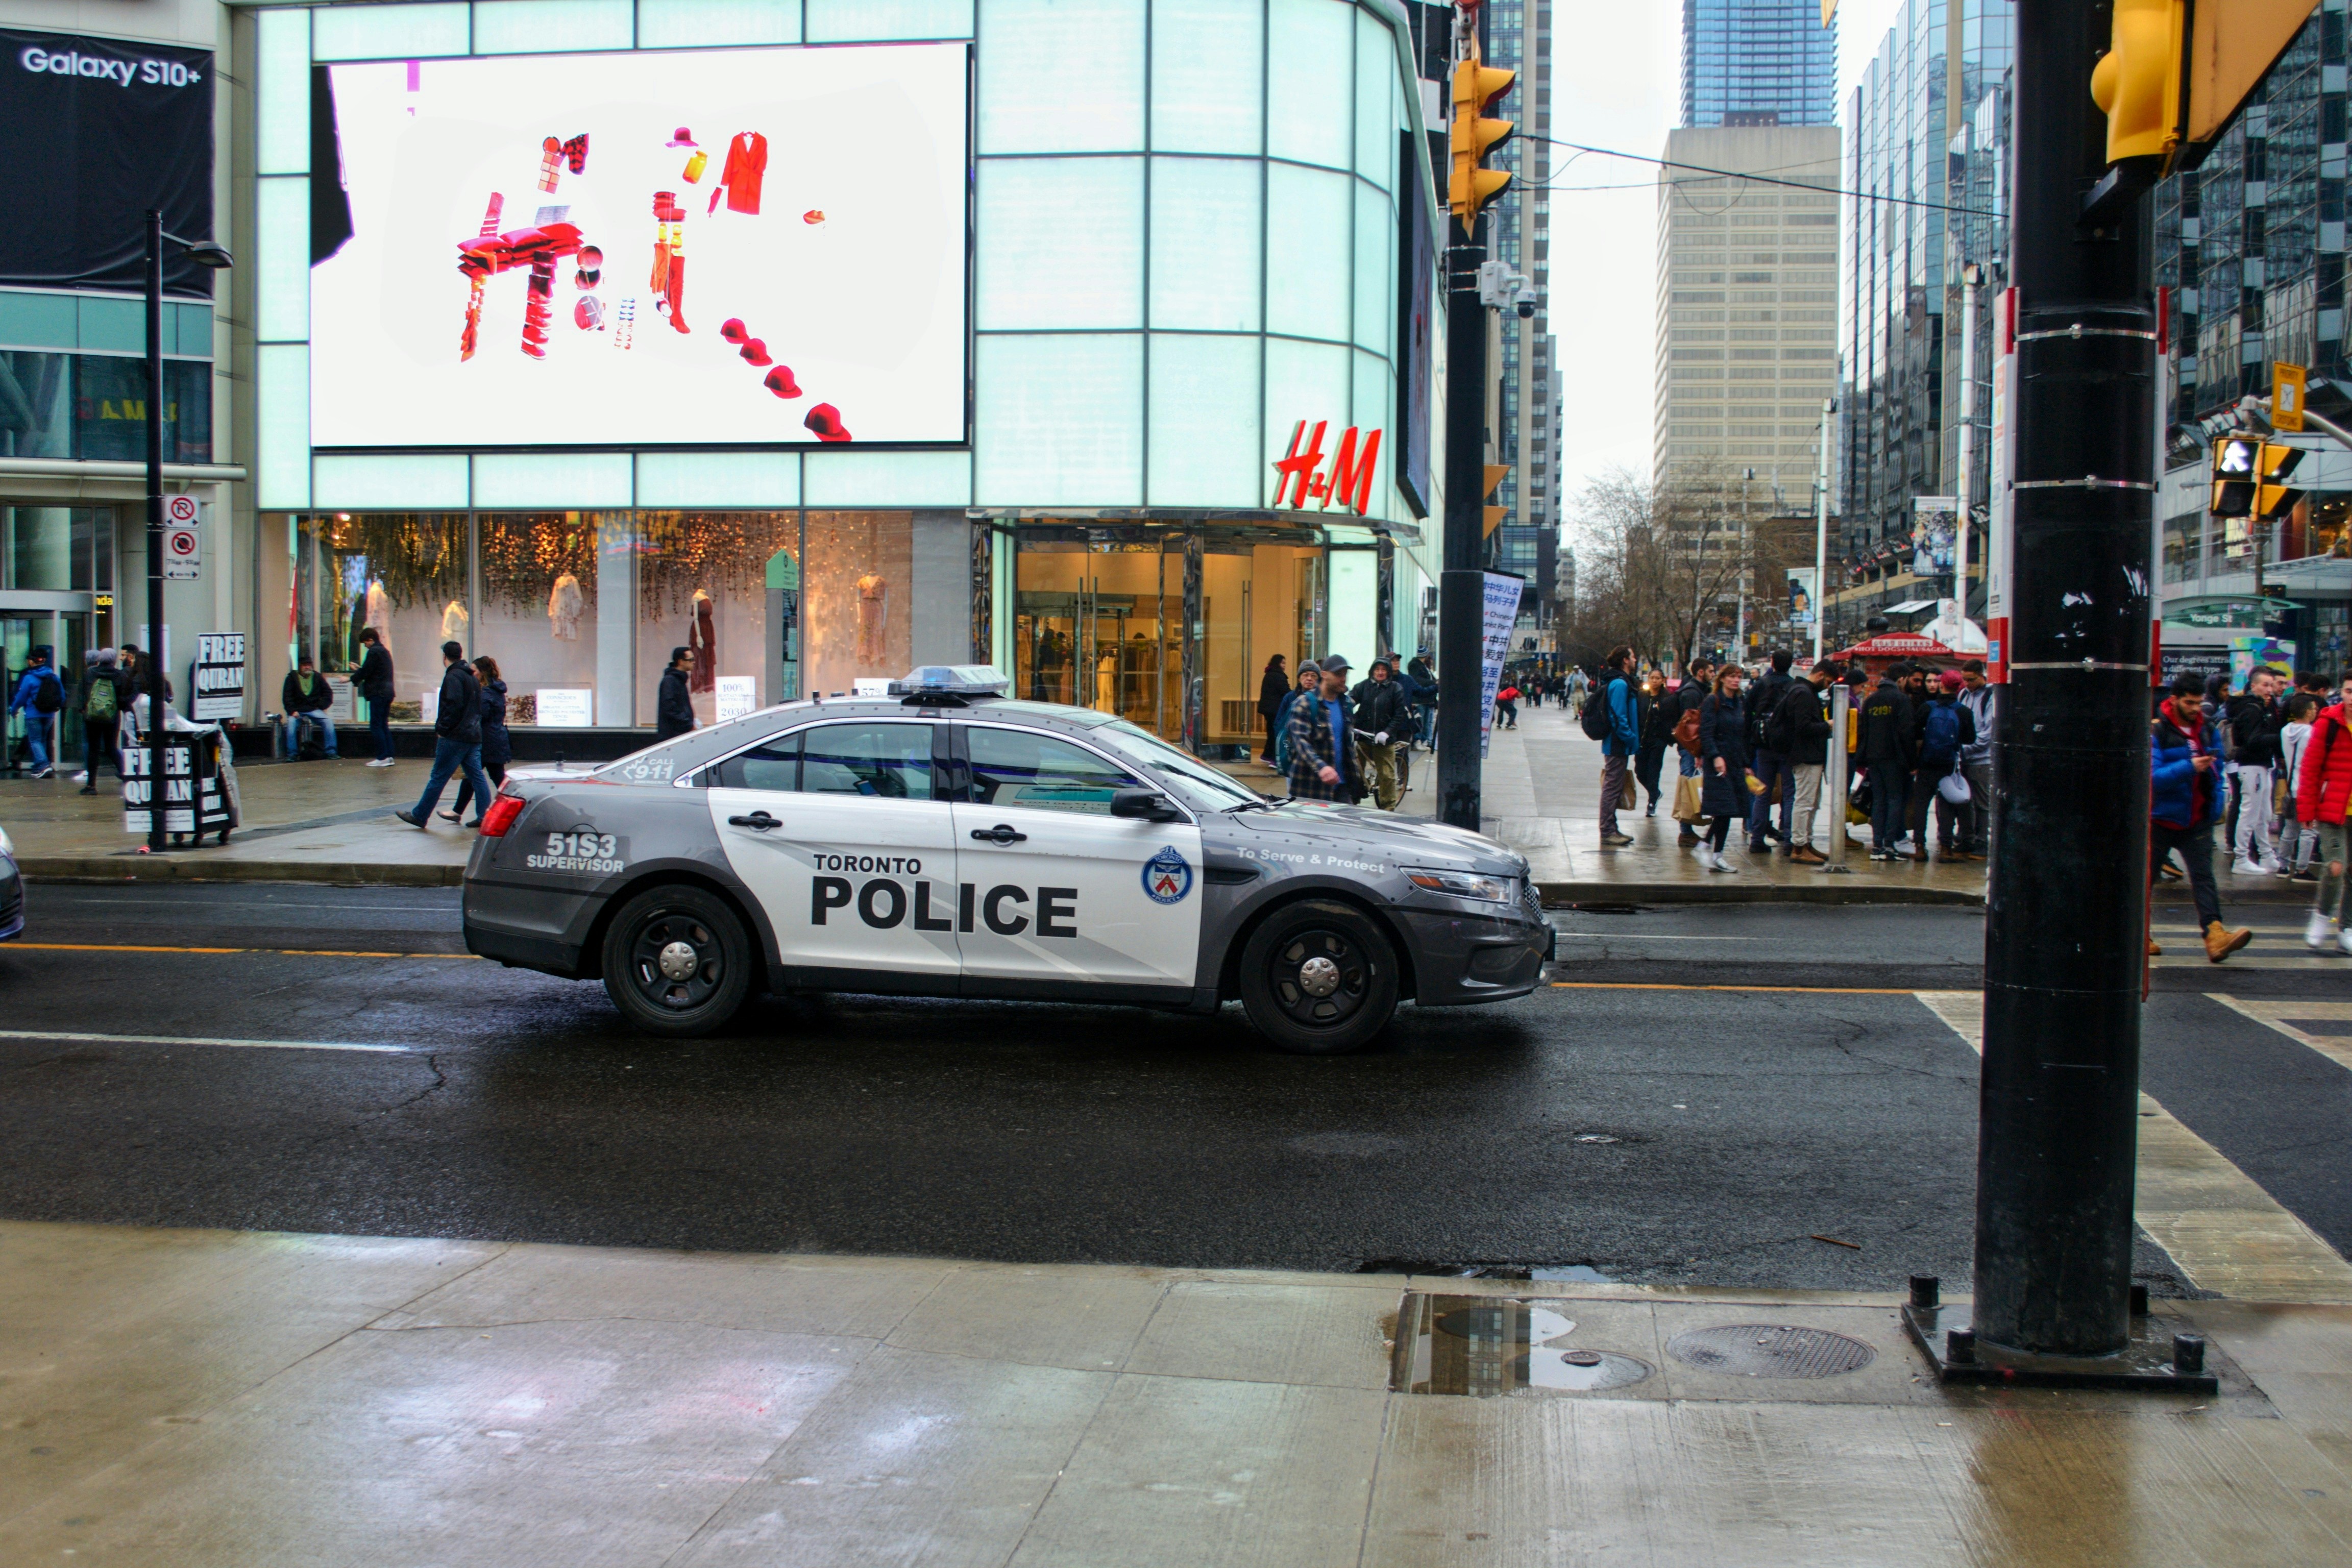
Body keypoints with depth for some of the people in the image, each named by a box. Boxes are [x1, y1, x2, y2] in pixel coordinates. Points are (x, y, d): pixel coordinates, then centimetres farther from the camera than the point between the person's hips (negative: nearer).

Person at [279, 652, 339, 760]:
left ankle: (331, 752, -16)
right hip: (297, 711, -2)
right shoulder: (292, 677, 5)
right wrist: (292, 711, -15)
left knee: (328, 722, -22)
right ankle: (292, 754, -23)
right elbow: (287, 697, -1)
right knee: (291, 723, -31)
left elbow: (328, 693, 11)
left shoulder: (317, 677, 11)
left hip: (314, 710, 2)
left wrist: (321, 707, -3)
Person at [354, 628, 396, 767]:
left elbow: (365, 672, -12)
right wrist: (359, 670, 31)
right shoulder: (385, 651, 17)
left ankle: (382, 758, -9)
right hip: (387, 693, 9)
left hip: (378, 694, -9)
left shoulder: (374, 652, -12)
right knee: (384, 725, 11)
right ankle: (389, 756, 9)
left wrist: (352, 680, 2)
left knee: (376, 726, -6)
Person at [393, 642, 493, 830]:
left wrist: (443, 729, -14)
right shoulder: (472, 678, 17)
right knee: (476, 777, 7)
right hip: (474, 737, 8)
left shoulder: (453, 677, -11)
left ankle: (419, 816, 5)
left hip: (455, 737, -8)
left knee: (438, 778, -2)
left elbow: (453, 706, -21)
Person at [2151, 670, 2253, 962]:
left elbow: (2217, 771, 19)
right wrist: (2189, 767, -31)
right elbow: (2152, 776, -22)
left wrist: (2217, 804, 8)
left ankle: (2215, 935, -18)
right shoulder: (2157, 730, -12)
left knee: (2203, 877, -7)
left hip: (2198, 820, 4)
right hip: (2161, 819, -4)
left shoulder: (2208, 730, 6)